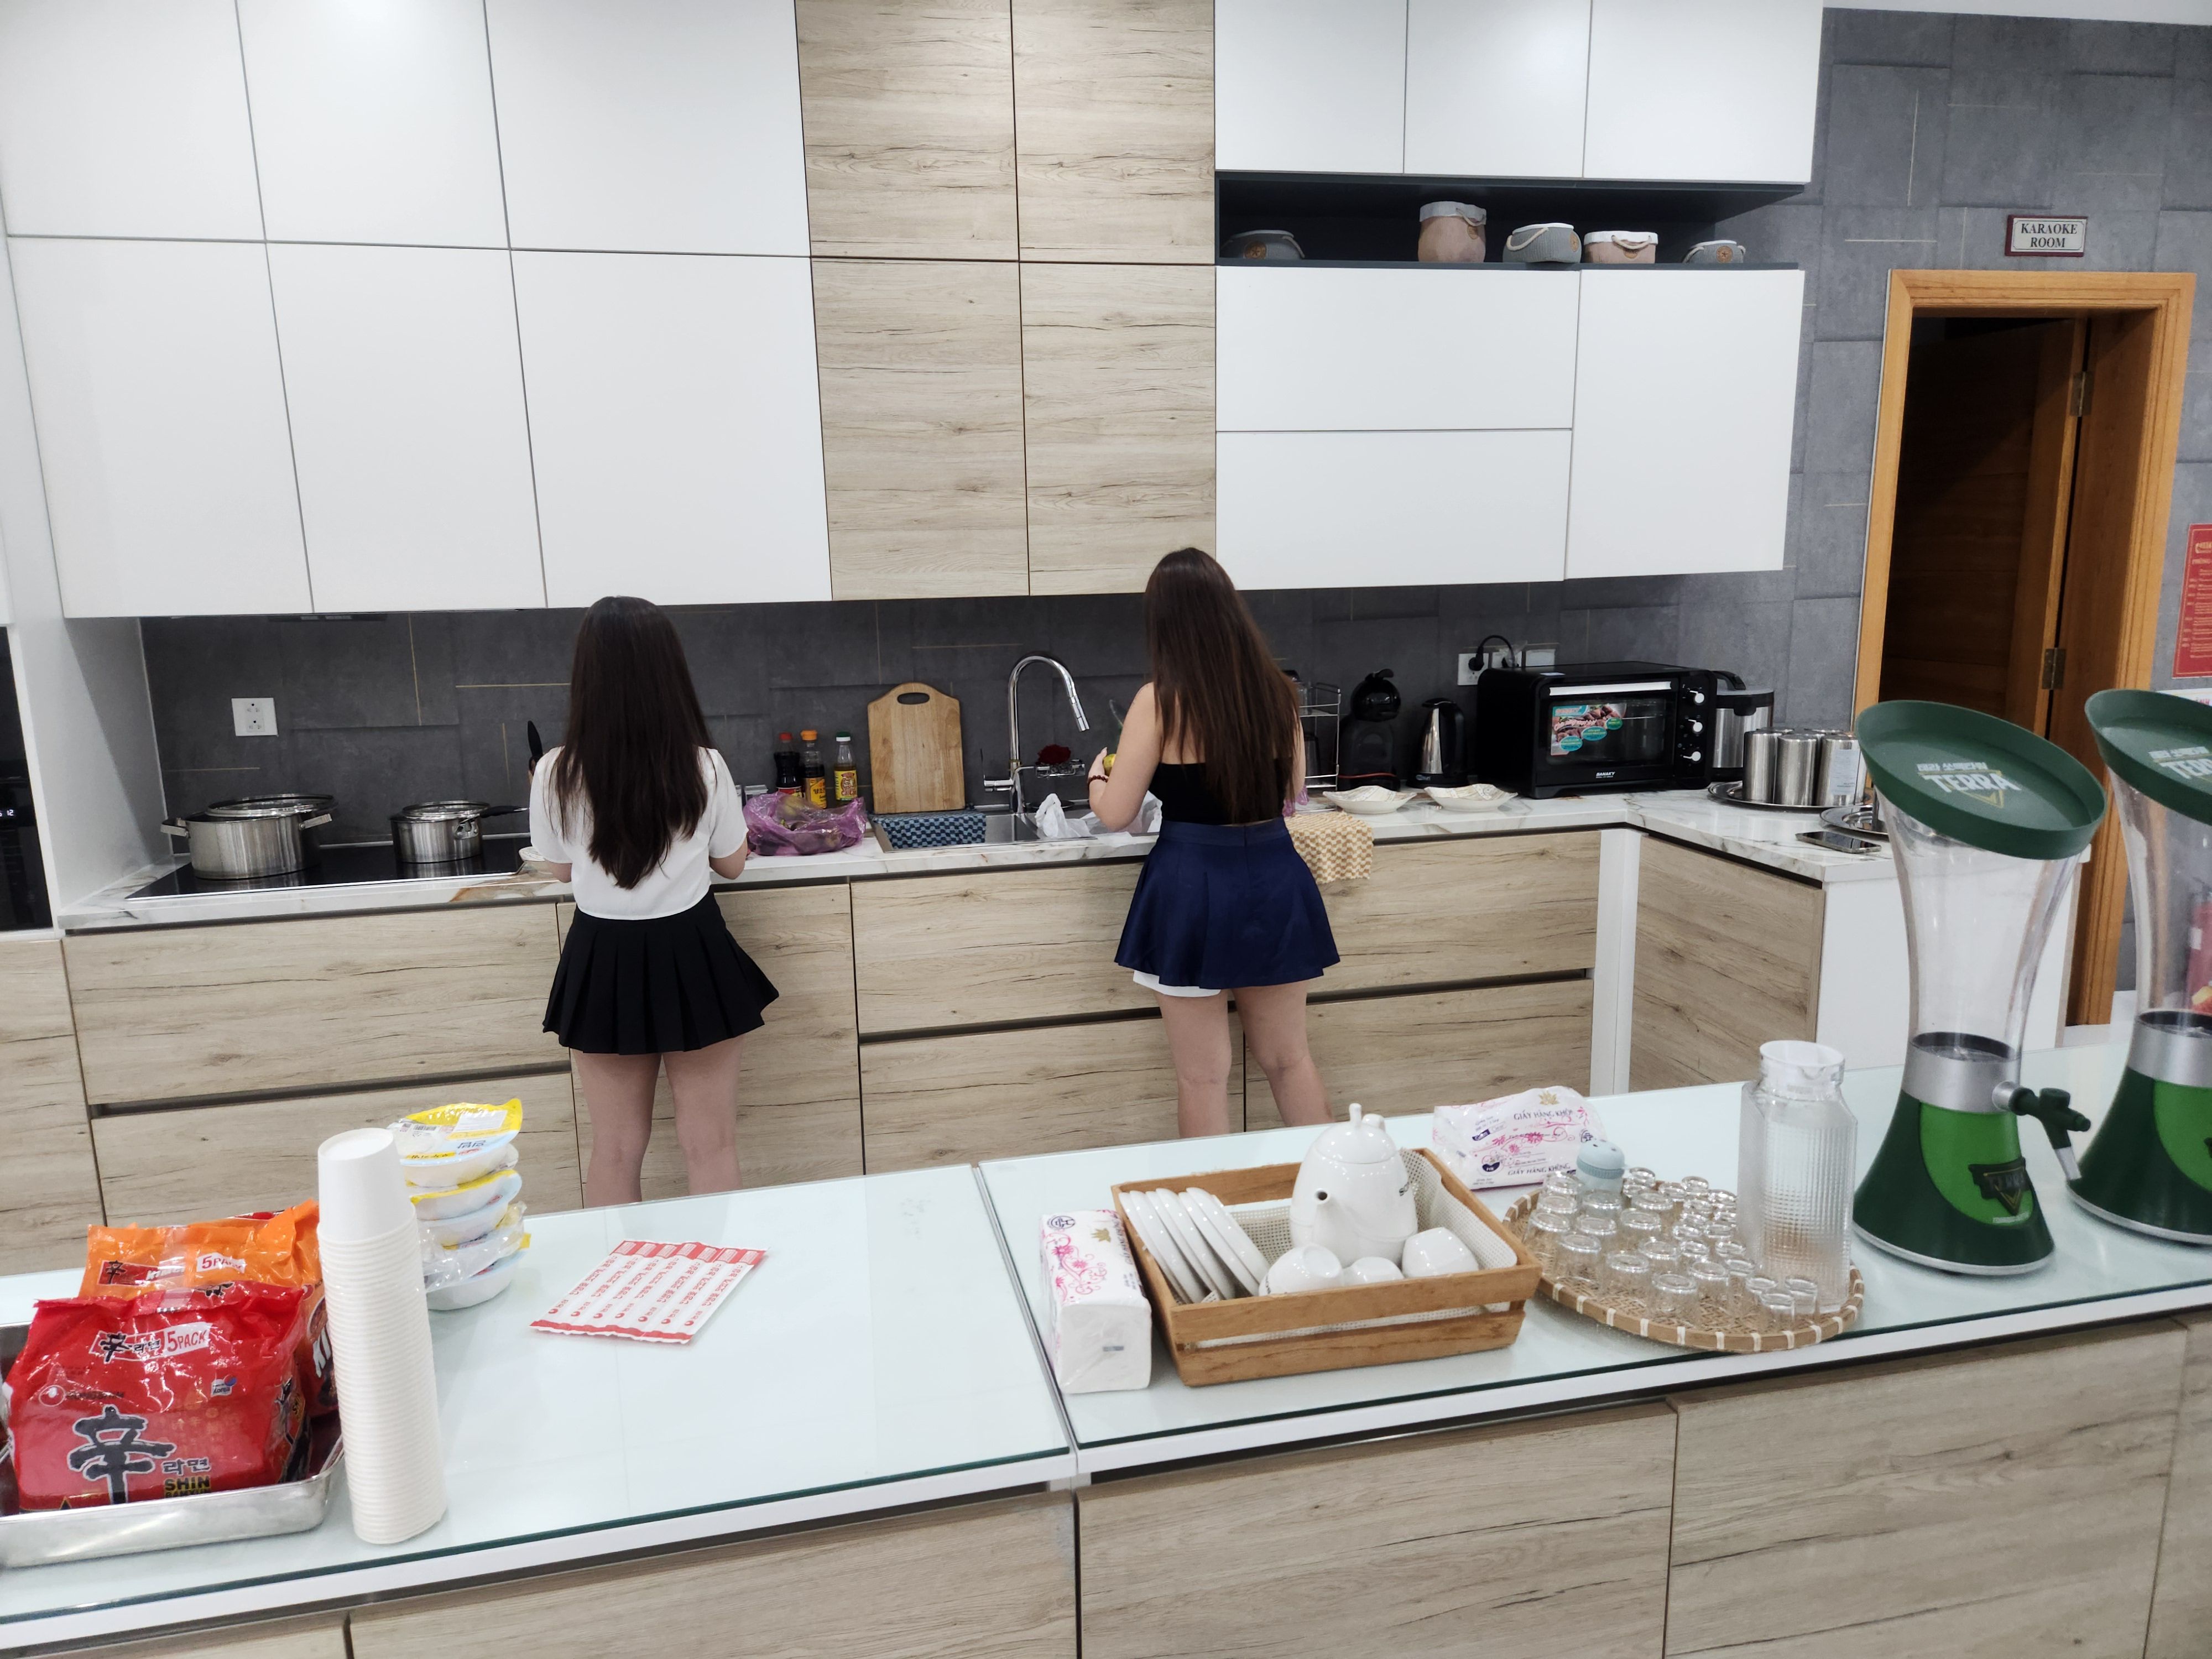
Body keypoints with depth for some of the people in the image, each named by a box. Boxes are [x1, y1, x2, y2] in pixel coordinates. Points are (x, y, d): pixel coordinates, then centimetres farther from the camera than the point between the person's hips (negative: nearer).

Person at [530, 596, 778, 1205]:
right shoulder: (704, 767, -13)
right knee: (710, 1146, 10)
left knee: (615, 1152, 14)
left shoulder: (556, 774, -11)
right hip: (691, 955, -1)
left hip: (603, 962, 1)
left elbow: (562, 866, 6)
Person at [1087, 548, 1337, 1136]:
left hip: (1194, 886, -5)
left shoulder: (1161, 700, -12)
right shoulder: (1275, 690, 1)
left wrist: (1097, 776, 14)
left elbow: (1116, 815, -7)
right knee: (1289, 1059, 21)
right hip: (1275, 879, 5)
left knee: (1204, 1079, 9)